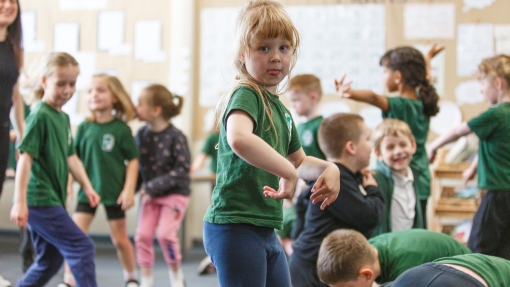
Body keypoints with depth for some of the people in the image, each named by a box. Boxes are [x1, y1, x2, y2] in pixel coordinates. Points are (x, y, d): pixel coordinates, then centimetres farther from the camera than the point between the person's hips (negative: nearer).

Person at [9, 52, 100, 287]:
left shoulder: (63, 117, 14)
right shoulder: (40, 116, -13)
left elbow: (70, 157, 20)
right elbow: (25, 158, -18)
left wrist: (87, 186, 11)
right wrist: (20, 202, -22)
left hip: (53, 199, 9)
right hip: (40, 200, -9)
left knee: (49, 261, 15)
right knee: (82, 247, -9)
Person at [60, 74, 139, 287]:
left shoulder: (121, 129, -9)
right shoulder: (84, 127, -1)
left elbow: (133, 160, -6)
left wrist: (129, 190, -11)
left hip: (114, 192, -2)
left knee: (120, 239, 10)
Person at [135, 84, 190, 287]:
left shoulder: (175, 137, -17)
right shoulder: (141, 135, -2)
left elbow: (182, 171, -19)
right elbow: (136, 164, 6)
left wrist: (153, 187, -21)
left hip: (175, 194, -5)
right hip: (151, 194, 5)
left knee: (165, 234, -15)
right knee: (143, 234, -5)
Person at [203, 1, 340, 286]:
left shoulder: (280, 109, 14)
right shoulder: (246, 95, -13)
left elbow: (300, 161, 29)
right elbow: (239, 139, -37)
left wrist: (328, 168, 8)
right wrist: (288, 172, -28)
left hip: (265, 229, 9)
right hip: (235, 227, -9)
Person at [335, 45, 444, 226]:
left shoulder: (399, 106, -17)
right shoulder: (423, 103, 6)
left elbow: (374, 98, -37)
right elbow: (424, 77, 27)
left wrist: (349, 93, -56)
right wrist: (428, 57, 47)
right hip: (421, 183, 8)